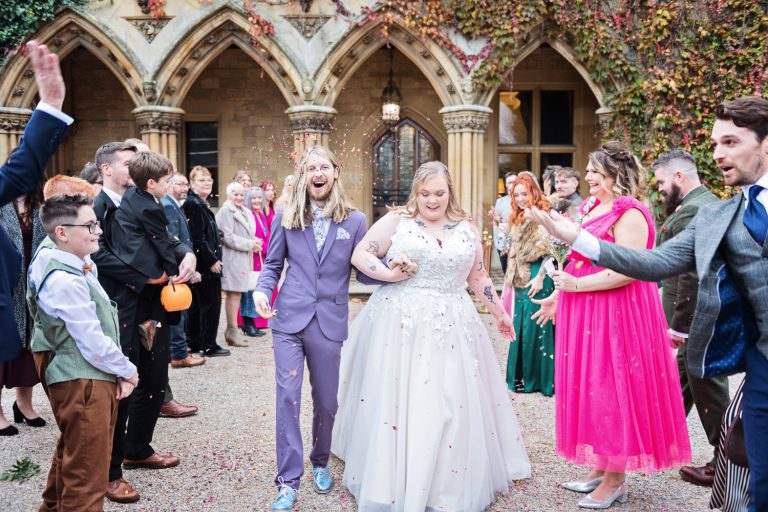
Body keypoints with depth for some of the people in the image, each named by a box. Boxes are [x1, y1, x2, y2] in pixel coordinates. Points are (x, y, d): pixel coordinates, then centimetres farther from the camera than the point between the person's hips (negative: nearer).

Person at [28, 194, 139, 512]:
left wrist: (121, 371, 2)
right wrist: (127, 371, -8)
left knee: (71, 457, 28)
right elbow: (94, 345, -24)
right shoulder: (65, 281, -24)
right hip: (83, 382, -10)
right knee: (86, 473, 2)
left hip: (80, 378, 10)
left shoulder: (81, 268, 6)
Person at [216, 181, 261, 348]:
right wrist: (249, 244, -14)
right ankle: (232, 332, 0)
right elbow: (228, 237, -17)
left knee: (236, 293, 11)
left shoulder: (246, 212, 17)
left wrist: (255, 241, 1)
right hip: (232, 258, -9)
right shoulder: (226, 211, -10)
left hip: (243, 258, 9)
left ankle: (231, 331, 18)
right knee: (233, 294, -6)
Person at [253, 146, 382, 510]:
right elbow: (272, 264, 8)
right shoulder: (286, 217, 3)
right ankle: (288, 481, 8)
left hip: (329, 323, 1)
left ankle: (320, 463, 38)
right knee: (288, 397, -4)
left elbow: (363, 273, 2)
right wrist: (262, 291, -10)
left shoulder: (354, 220, 1)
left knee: (326, 401, 12)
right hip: (289, 318, 0)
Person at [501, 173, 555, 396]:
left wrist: (540, 277, -17)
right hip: (519, 279, 7)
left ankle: (537, 378, 8)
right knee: (519, 329, 9)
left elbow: (551, 250, -13)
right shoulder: (517, 219, 15)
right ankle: (521, 375, 19)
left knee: (535, 328, -3)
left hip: (537, 279, -7)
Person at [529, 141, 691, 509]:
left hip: (616, 312, -9)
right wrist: (557, 296, 18)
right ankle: (600, 468, 27)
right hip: (585, 311, 9)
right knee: (592, 388, 13)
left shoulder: (629, 213, -15)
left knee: (612, 389, 1)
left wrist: (576, 285, -19)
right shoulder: (592, 208, 12)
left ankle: (615, 481, 16)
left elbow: (627, 270, -23)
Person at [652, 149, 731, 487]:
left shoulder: (693, 210, -21)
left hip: (699, 319, -10)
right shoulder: (707, 202, 13)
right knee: (681, 381, 19)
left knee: (708, 389, 2)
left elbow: (691, 274, -26)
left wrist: (679, 324, -20)